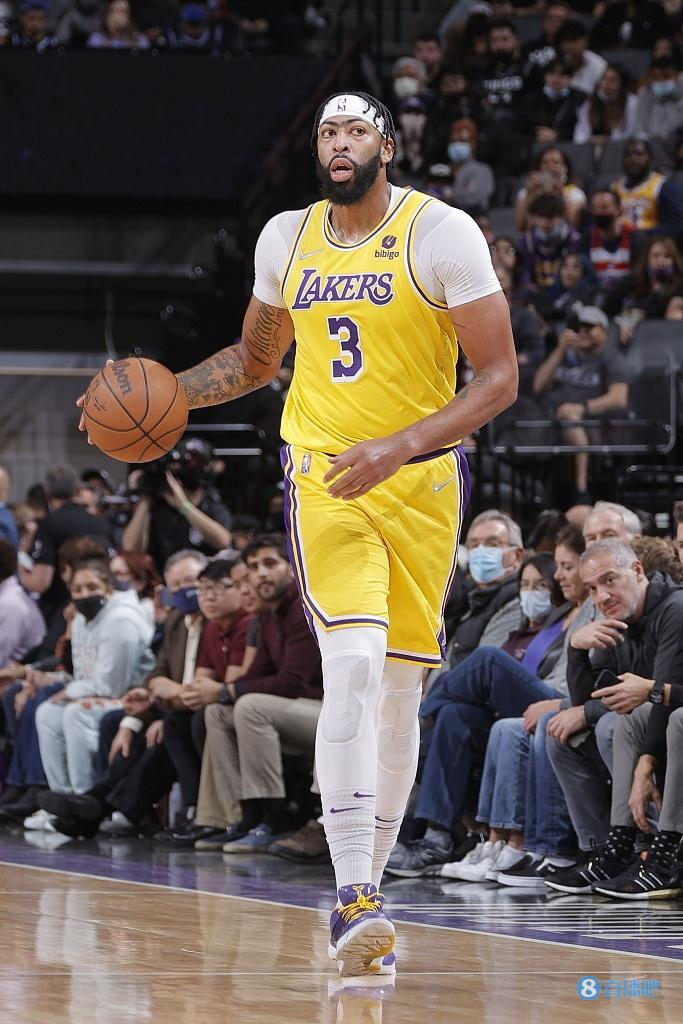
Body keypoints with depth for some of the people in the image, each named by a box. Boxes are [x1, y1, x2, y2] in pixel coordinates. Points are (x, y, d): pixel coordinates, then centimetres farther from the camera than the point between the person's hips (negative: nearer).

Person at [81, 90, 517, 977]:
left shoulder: (443, 235, -7)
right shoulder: (286, 239, 6)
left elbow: (499, 378, -10)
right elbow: (256, 357, 23)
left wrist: (400, 446, -22)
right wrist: (167, 392, 6)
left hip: (420, 480, -1)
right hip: (323, 478, 1)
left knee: (398, 689, 5)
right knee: (353, 664, -19)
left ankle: (367, 887, 20)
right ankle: (355, 900, -24)